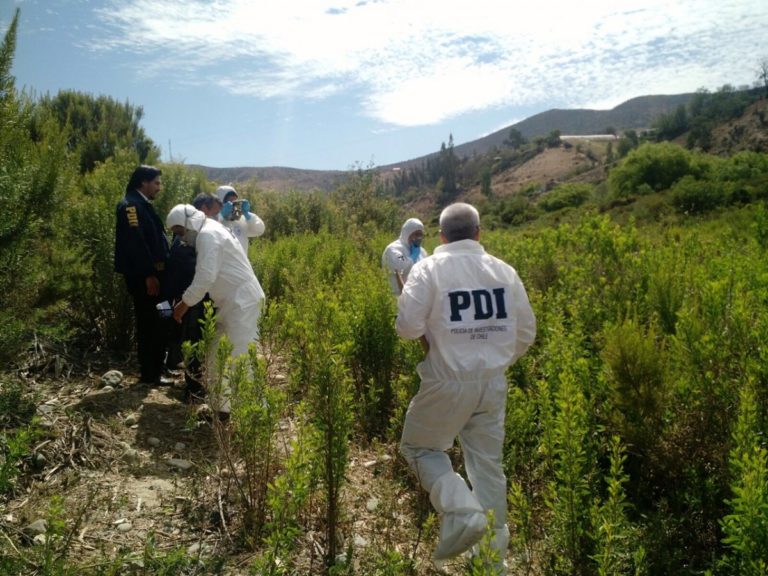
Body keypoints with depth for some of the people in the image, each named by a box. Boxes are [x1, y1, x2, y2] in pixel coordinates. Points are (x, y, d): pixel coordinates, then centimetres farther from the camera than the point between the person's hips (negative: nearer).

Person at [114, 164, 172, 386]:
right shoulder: (130, 205, -13)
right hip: (143, 276, -10)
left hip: (154, 273, 10)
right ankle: (150, 374, 6)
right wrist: (148, 275, -23)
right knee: (149, 324, -3)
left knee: (158, 323, 14)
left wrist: (158, 272, 17)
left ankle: (157, 368, 25)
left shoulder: (143, 204, 17)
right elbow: (135, 243, -21)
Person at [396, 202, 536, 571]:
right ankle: (494, 553, 28)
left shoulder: (429, 268, -8)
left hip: (448, 382, -4)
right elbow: (526, 333, 9)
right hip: (493, 383, 5)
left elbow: (408, 327, -13)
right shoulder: (504, 270, 5)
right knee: (487, 465, 16)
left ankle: (461, 513, -4)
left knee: (419, 447, 17)